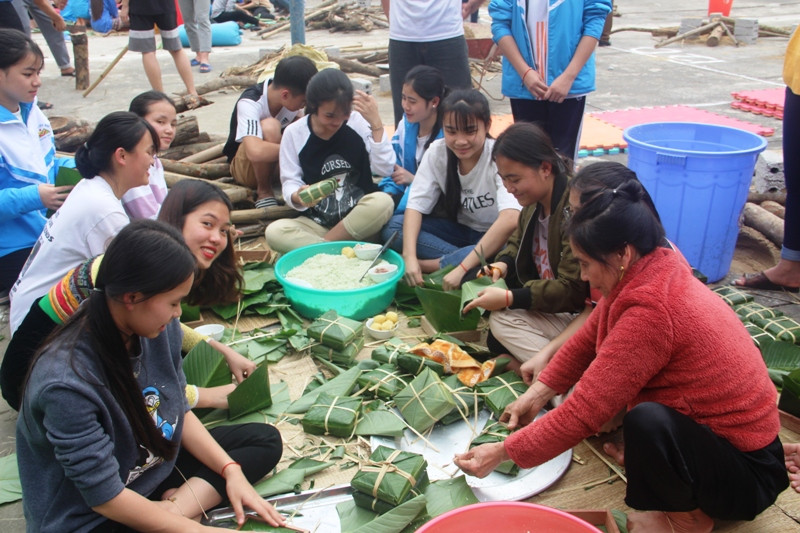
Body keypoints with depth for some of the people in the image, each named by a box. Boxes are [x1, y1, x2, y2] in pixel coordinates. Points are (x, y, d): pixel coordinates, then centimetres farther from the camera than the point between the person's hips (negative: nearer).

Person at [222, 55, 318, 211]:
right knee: (269, 127, -35)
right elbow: (255, 152, -46)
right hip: (244, 167, -4)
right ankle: (264, 191, -16)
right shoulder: (249, 103, -31)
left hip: (279, 164, 5)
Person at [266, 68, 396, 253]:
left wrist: (376, 123, -18)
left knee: (384, 202, -33)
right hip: (316, 223, 0)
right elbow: (290, 183, -1)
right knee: (274, 232, -27)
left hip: (360, 221, 0)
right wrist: (297, 197, -25)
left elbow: (385, 169, -10)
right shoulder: (294, 133, -1)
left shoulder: (359, 122, -2)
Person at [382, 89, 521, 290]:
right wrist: (409, 256, -31)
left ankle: (431, 265, -24)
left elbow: (510, 219, -37)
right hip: (461, 231, 5)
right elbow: (415, 206, -12)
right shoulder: (437, 152, -9)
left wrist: (462, 268, -42)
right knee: (393, 226, -16)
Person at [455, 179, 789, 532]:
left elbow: (583, 413, -29)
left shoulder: (650, 312, -32)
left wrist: (502, 453, -19)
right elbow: (589, 338, 6)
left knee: (647, 422, -37)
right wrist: (538, 393, 1)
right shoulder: (657, 269, -7)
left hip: (746, 475, -8)